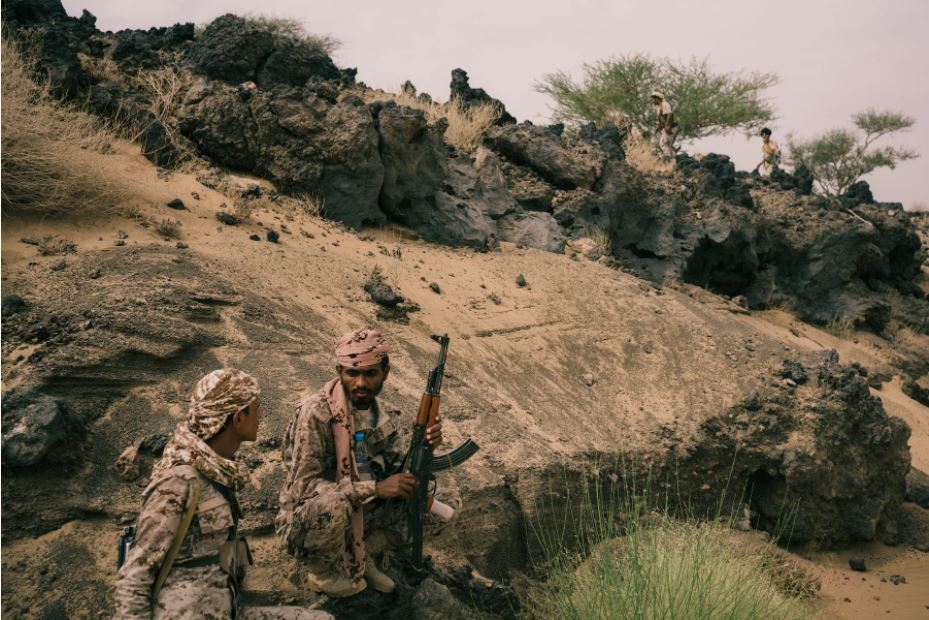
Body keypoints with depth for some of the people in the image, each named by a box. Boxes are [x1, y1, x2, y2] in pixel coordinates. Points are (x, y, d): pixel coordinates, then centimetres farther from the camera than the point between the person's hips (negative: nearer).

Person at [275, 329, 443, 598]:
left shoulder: (384, 413, -4)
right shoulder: (316, 412, -23)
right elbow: (304, 485, -26)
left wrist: (424, 443, -24)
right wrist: (375, 488, -32)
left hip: (359, 515, 6)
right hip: (307, 521, -6)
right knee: (334, 502, -37)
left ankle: (362, 557, 6)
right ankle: (321, 571, -7)